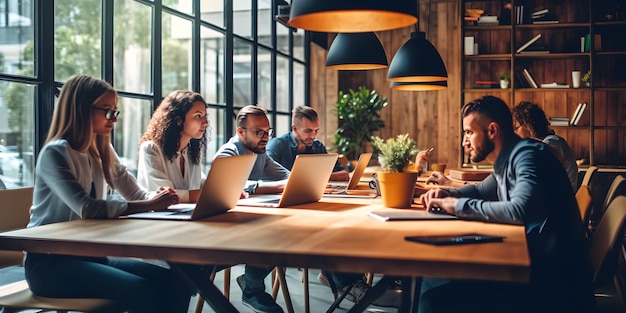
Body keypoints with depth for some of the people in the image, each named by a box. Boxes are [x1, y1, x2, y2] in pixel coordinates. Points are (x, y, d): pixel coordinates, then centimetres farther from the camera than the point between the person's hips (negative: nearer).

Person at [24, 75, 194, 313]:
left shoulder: (103, 152, 12)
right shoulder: (55, 153, -13)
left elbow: (137, 195, 11)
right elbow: (87, 208, -26)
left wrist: (160, 198, -13)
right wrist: (149, 205, -24)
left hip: (90, 254, 7)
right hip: (50, 261, -7)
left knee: (176, 283, -16)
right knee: (144, 291, -29)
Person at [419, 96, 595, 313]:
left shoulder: (527, 155, -15)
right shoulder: (507, 161, 11)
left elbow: (520, 211, -32)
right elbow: (482, 190, 31)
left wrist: (460, 205, -19)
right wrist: (447, 194, 10)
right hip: (535, 264, 9)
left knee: (437, 292, -20)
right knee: (435, 280, 2)